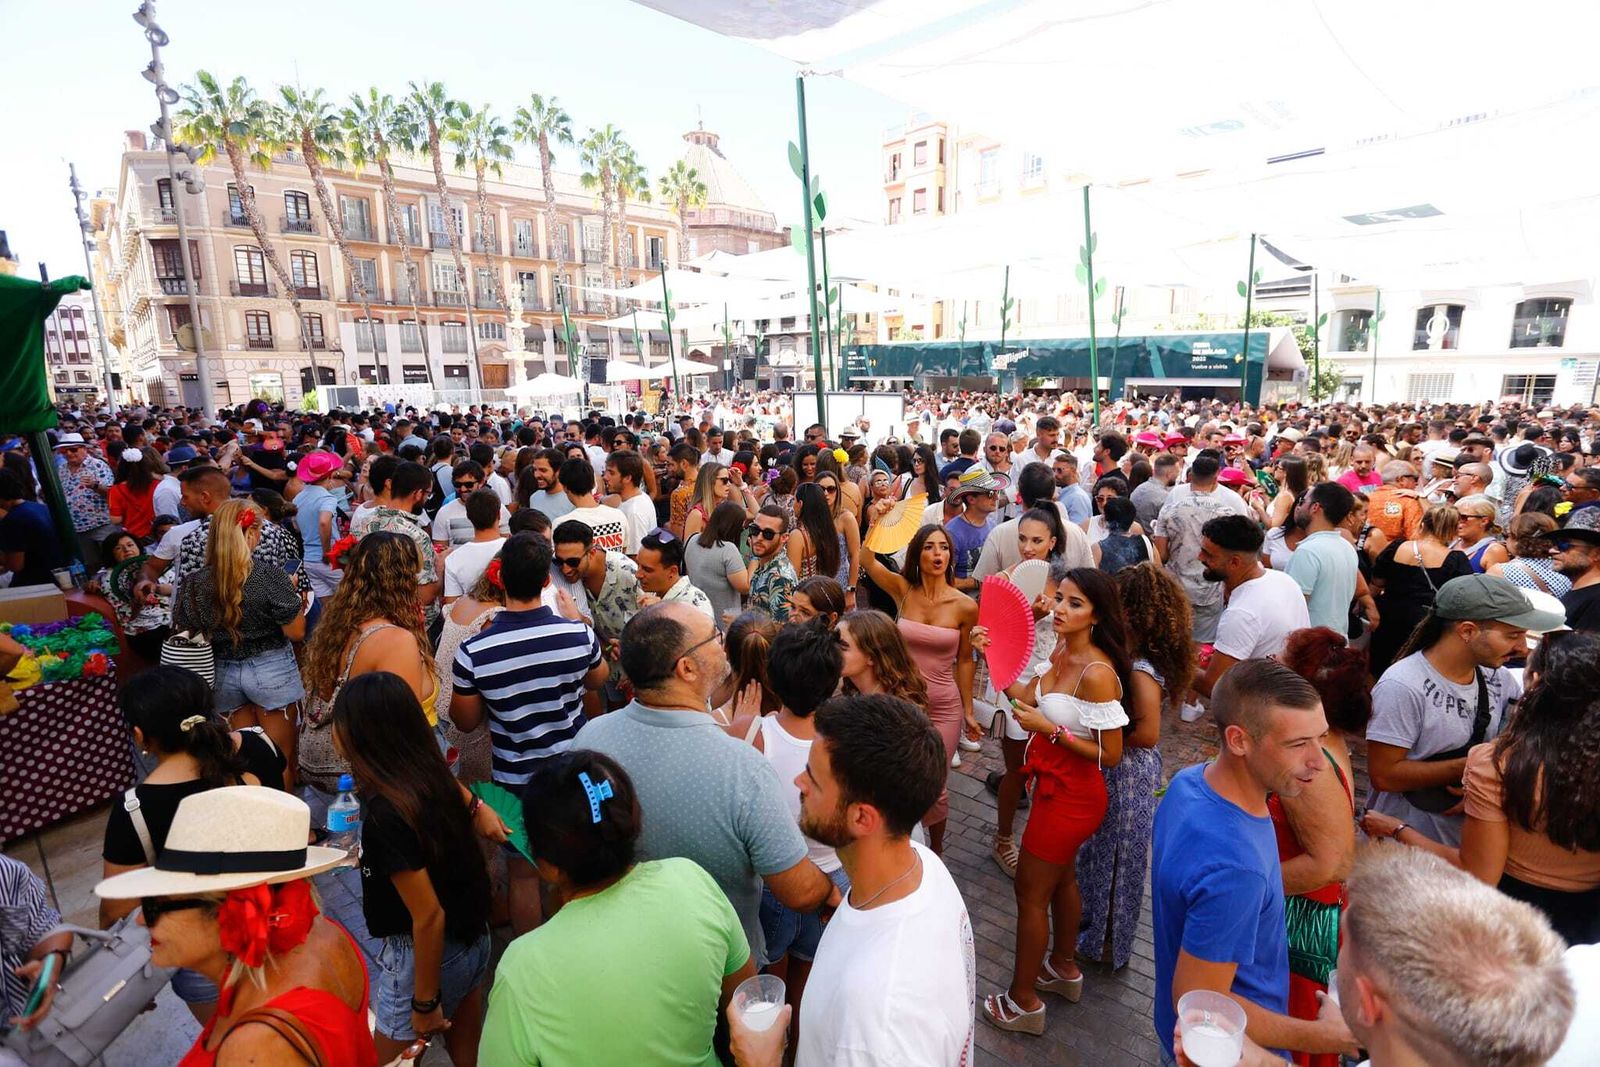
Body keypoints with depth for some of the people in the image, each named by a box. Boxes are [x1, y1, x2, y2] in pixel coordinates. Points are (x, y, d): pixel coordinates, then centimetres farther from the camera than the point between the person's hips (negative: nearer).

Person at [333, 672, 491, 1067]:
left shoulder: (386, 814, -28)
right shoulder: (430, 774, -7)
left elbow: (429, 915, -23)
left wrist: (424, 1003, -13)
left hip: (425, 955, -7)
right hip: (472, 939, 7)